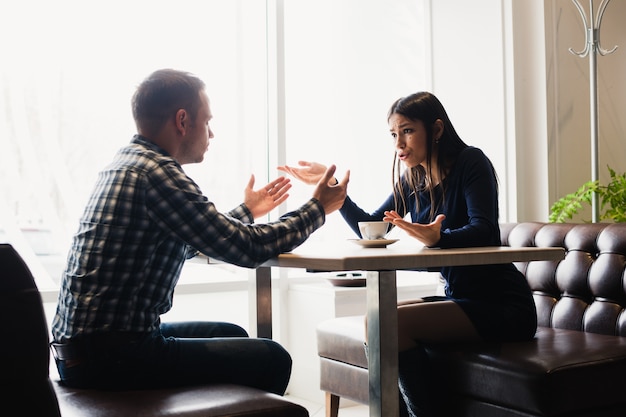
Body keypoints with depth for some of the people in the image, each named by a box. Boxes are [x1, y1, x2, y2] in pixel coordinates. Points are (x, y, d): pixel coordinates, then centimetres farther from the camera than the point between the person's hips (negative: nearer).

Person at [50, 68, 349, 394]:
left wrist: (246, 211, 37)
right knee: (272, 360, -4)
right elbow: (249, 249, -17)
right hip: (109, 357, -10)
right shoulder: (156, 171, -18)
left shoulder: (126, 162, 12)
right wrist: (317, 208, -1)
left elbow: (191, 242, 26)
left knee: (232, 335, 24)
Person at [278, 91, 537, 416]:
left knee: (393, 323, -23)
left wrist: (438, 237, -43)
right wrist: (330, 185, 3)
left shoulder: (470, 162, -10)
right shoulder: (413, 181, 10)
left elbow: (483, 231, -23)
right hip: (460, 297, 8)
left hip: (503, 305, -8)